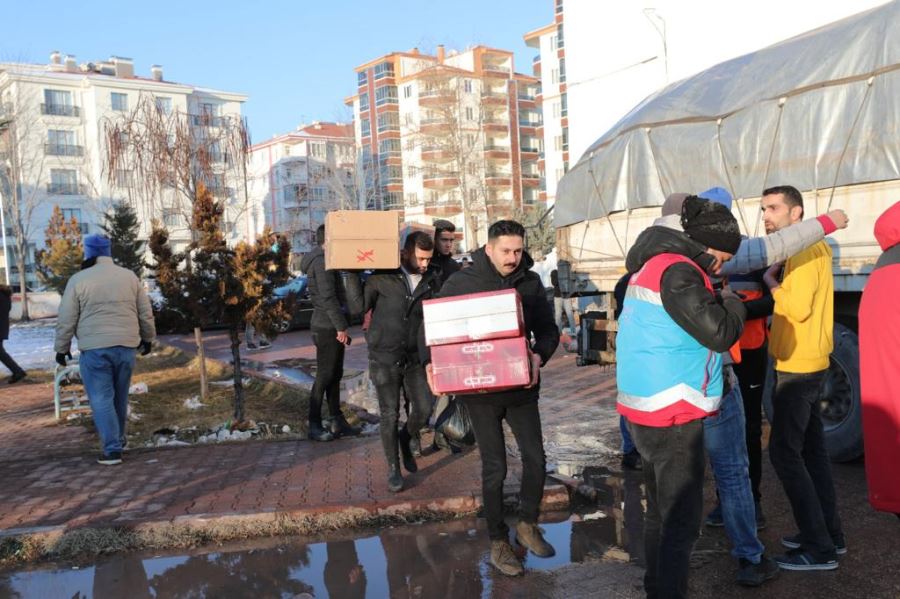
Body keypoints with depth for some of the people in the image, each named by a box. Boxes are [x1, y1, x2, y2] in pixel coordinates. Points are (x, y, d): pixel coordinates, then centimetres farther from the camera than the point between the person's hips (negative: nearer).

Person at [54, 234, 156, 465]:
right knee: (120, 397, 17)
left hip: (94, 349, -4)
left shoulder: (78, 280, -3)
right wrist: (148, 338, 22)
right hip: (125, 346, 4)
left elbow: (66, 320, -2)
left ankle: (112, 449, -5)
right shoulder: (129, 276, 7)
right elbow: (146, 313, 11)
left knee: (101, 399, 0)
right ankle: (118, 441, 29)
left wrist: (61, 348, 9)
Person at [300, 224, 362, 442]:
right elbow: (328, 298, -21)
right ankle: (314, 426, 4)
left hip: (332, 327, 10)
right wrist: (341, 327, -20)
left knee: (335, 374, 13)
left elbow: (340, 291, 16)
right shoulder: (322, 262, -16)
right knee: (325, 375, -4)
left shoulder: (326, 260, 16)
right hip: (327, 328, -10)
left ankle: (337, 420, 21)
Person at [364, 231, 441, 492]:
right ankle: (393, 468, 21)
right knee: (389, 415, 3)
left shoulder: (433, 279, 0)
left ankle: (405, 438, 33)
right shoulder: (382, 277, -8)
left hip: (416, 357, 3)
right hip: (384, 357, -2)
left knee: (424, 409, -1)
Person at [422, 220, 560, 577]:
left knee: (535, 458, 3)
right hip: (480, 389, -2)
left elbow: (548, 330, 2)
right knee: (494, 468, 5)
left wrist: (539, 356, -20)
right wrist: (431, 363, -19)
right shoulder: (462, 283, -7)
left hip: (521, 387, 3)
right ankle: (498, 542, 23)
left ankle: (527, 524, 28)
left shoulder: (531, 282, 0)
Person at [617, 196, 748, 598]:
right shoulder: (677, 271, -18)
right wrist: (732, 303, -2)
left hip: (649, 408, 10)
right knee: (680, 519, -1)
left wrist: (717, 301, 7)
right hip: (672, 414, -10)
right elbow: (719, 333, -21)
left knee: (661, 510, 21)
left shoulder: (655, 264, 14)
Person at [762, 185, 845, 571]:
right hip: (807, 364, 10)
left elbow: (799, 308, -27)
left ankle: (819, 549, 1)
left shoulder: (804, 249, -17)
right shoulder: (808, 248, 15)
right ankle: (829, 534, 25)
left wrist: (770, 281, -14)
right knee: (810, 450, 15)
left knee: (784, 452, -6)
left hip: (798, 367, -10)